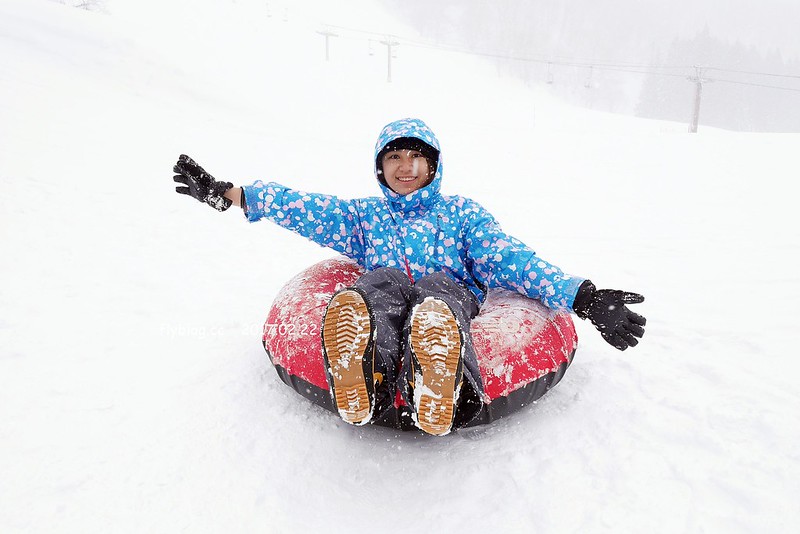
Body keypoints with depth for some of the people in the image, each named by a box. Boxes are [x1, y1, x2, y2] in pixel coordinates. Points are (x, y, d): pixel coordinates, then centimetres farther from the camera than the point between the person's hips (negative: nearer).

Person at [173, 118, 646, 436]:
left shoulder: (461, 212, 26)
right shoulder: (364, 214, 31)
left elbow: (513, 259, 12)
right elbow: (302, 208, 20)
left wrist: (585, 298, -2)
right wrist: (224, 193, 11)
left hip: (451, 292, -1)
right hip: (382, 293, 1)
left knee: (436, 289, -37)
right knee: (382, 283, -35)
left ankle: (441, 391, -67)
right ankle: (367, 383, -64)